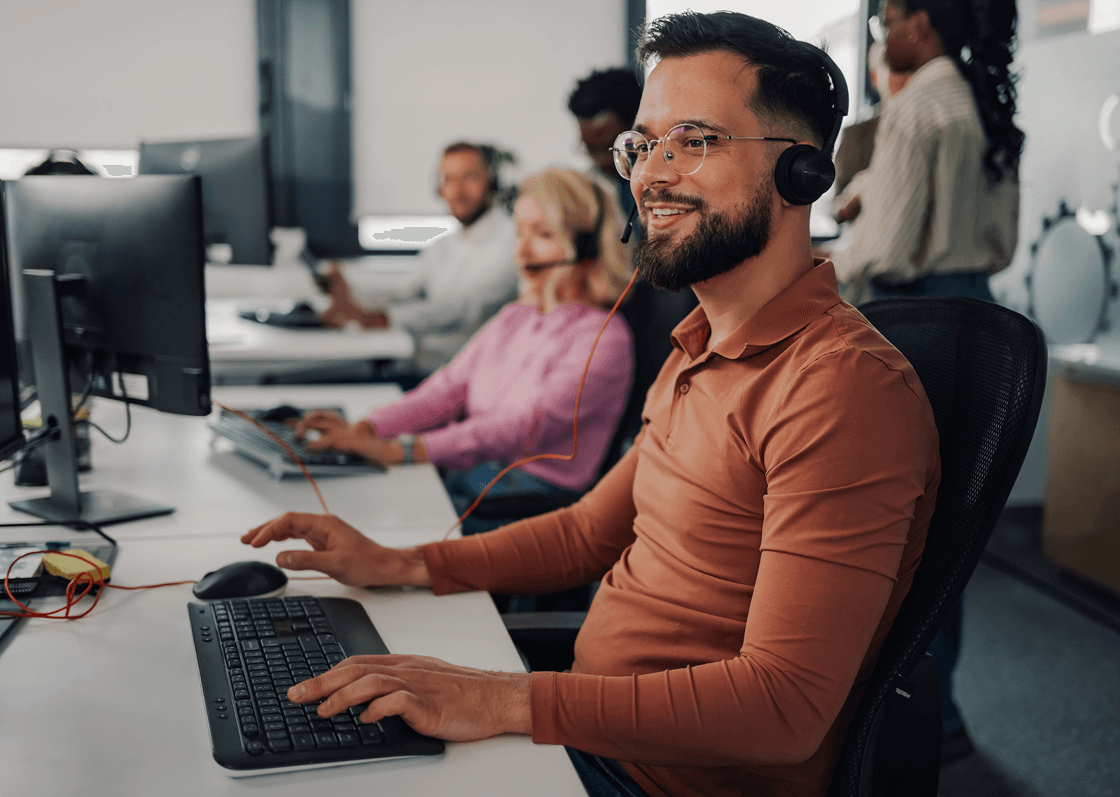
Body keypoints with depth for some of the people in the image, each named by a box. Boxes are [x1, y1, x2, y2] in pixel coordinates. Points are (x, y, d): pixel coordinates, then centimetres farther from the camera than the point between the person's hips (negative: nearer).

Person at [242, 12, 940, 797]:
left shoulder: (845, 387, -23)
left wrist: (509, 701, -29)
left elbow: (786, 707, -27)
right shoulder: (700, 351, 9)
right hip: (586, 728, 8)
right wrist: (398, 565, 7)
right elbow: (592, 531, 17)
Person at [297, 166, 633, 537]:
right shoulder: (513, 318, 18)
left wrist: (395, 449, -31)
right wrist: (361, 430, -11)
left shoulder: (604, 339, -8)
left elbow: (525, 426, -22)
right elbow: (446, 389, 9)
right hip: (460, 481, 7)